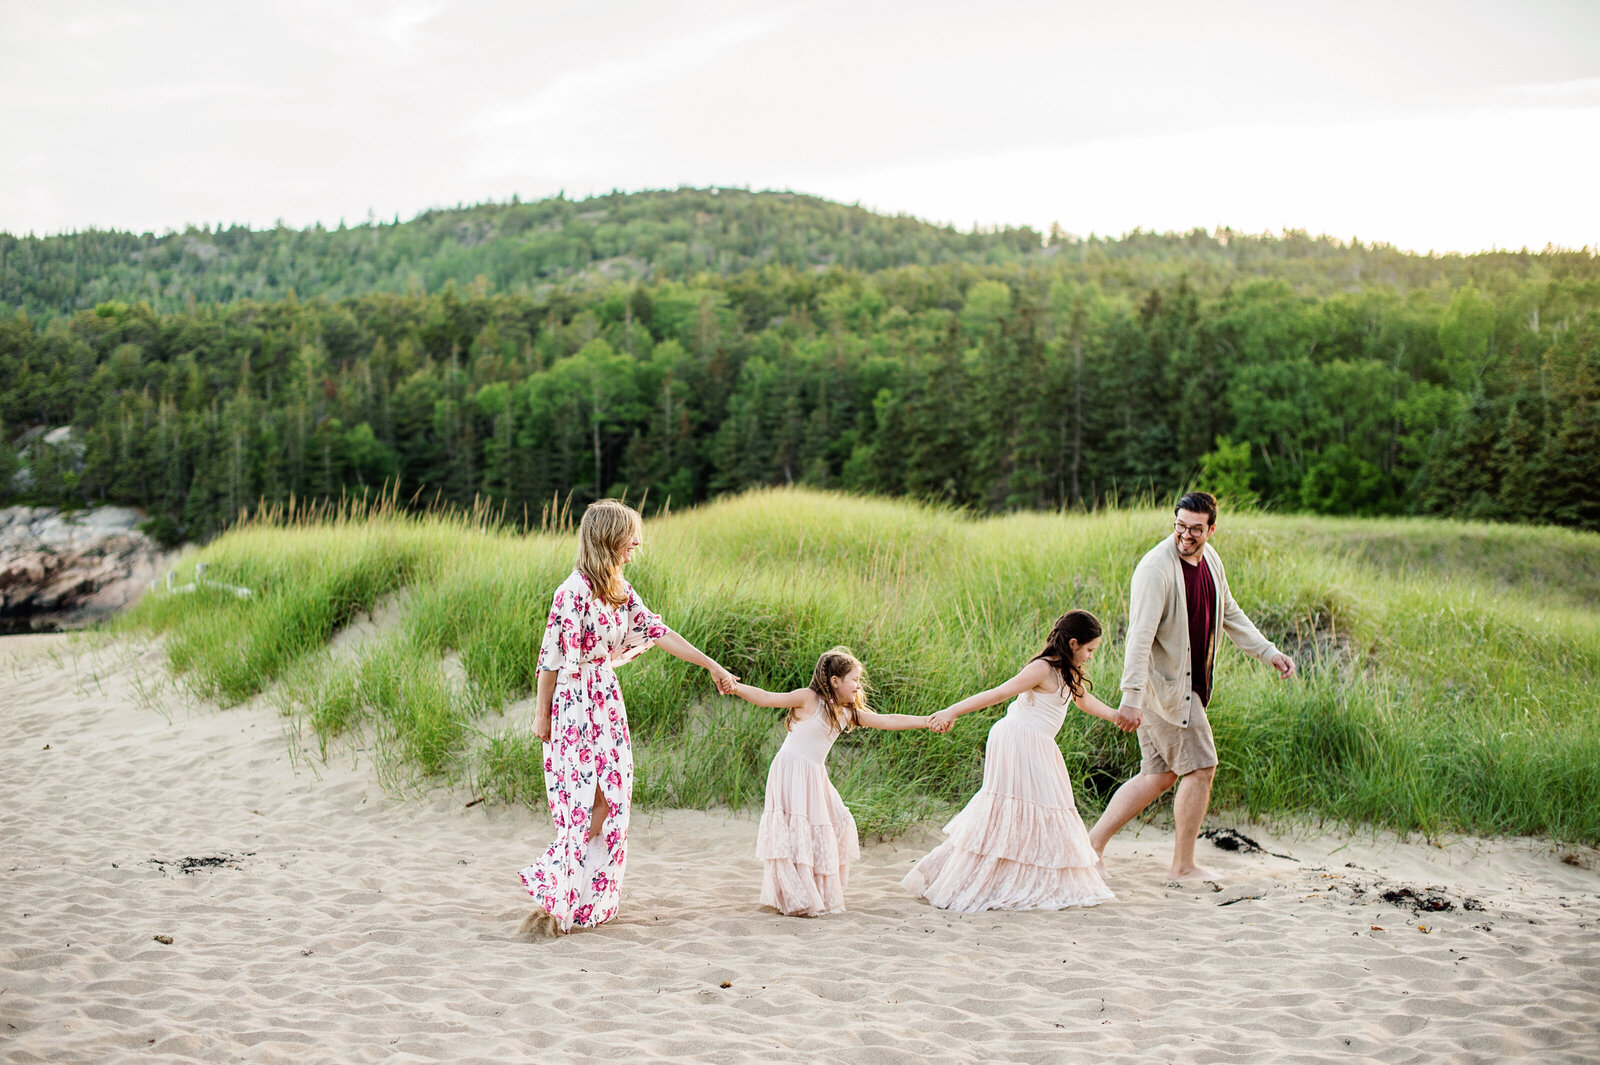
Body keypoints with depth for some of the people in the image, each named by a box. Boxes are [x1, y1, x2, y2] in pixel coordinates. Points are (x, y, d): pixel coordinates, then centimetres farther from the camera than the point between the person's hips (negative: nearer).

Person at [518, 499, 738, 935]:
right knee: (585, 803, -6)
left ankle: (585, 899, 15)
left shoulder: (620, 591, 9)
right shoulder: (574, 591, -17)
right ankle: (555, 903, 4)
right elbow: (552, 656, -13)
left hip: (606, 702, 8)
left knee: (609, 800, 6)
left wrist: (712, 666, 12)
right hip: (576, 704, -8)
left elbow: (658, 631, 12)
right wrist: (541, 715, -10)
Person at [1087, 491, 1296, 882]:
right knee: (1201, 768, -2)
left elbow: (1230, 615, 21)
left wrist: (1269, 653, 15)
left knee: (1159, 775, 12)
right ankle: (1183, 866, 10)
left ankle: (1094, 840, 15)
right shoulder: (1157, 567, -20)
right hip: (1161, 682, -9)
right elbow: (1140, 634, -26)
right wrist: (1131, 696, -30)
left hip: (1189, 683, 9)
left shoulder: (1210, 559, 7)